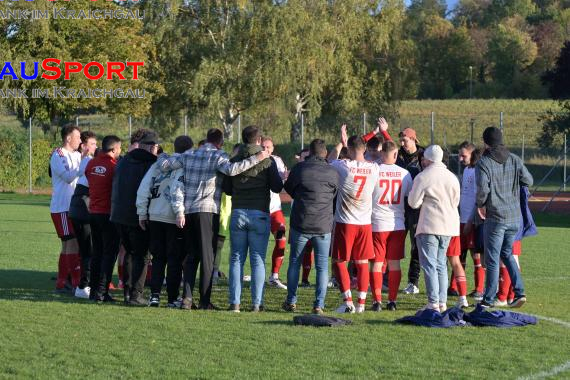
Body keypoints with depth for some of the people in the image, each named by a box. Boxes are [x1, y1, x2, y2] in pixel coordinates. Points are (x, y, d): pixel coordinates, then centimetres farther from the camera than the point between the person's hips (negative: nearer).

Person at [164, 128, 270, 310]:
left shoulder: (189, 155, 12)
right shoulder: (218, 156, -4)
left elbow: (165, 165, 11)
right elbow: (231, 169, -23)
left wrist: (161, 157, 33)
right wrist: (256, 159, -17)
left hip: (188, 211, 5)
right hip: (208, 211, -5)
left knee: (191, 256, 11)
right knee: (207, 257, 1)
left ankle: (187, 297, 1)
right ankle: (205, 301, -1)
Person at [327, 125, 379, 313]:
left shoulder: (344, 166, -12)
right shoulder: (374, 168, -4)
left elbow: (330, 159, 11)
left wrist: (341, 142, 24)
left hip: (345, 222, -3)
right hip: (365, 222, 3)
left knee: (339, 262, 7)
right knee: (362, 263, 11)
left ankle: (348, 302, -1)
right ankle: (361, 303, 10)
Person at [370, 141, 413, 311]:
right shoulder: (404, 173, 1)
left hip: (377, 225, -2)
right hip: (398, 225, 2)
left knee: (376, 264, 3)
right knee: (394, 264, 10)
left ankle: (377, 301, -1)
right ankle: (392, 301, 11)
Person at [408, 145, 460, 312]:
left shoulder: (422, 177, -10)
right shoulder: (452, 177, 9)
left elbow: (413, 202, -7)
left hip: (429, 225, -6)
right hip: (449, 225, 6)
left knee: (429, 264, -4)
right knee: (440, 263, 14)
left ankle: (433, 303, -11)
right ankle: (442, 302, 12)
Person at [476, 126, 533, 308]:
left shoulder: (484, 163, -12)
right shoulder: (514, 160, 3)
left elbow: (482, 188, -22)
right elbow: (528, 181, 5)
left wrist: (480, 205, -3)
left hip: (495, 218, -5)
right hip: (515, 216, 5)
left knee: (492, 260, 3)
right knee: (507, 254, 21)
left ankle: (488, 300, 8)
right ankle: (519, 292, 11)